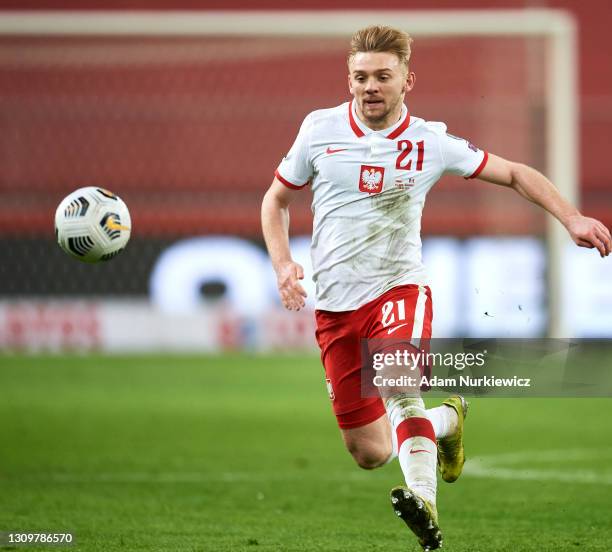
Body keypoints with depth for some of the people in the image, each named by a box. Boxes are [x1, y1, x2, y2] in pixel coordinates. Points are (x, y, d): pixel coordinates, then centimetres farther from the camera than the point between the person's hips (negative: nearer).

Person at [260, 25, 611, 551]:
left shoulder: (430, 142, -2)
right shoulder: (320, 129, 1)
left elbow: (515, 174, 7)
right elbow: (276, 198, 14)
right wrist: (282, 262, -2)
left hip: (399, 288, -2)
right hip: (335, 304, 2)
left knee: (400, 386, -34)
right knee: (370, 453, 2)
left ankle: (424, 502, -41)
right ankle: (446, 419, 32)